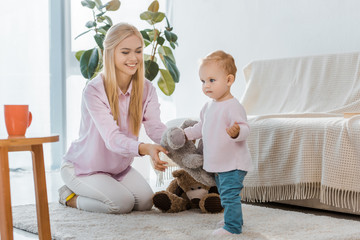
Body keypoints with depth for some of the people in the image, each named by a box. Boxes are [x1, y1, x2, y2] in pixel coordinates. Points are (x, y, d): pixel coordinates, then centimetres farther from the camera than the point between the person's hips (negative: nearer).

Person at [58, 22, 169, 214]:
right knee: (122, 203, -25)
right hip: (82, 167, -6)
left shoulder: (146, 89, -8)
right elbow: (111, 138, -38)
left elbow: (155, 126, -22)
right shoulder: (94, 91, -27)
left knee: (145, 202, -11)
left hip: (119, 166, 6)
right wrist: (145, 148, -57)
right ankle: (69, 196, 3)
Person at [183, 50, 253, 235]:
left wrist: (236, 132, -49)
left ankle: (232, 227, -2)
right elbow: (202, 126, 24)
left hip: (233, 164, -10)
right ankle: (233, 219, 36)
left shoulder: (233, 106, -21)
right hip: (217, 164, 10)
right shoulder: (209, 106, 7)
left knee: (230, 194, -9)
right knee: (225, 194, 21)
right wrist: (186, 134, 25)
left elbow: (245, 129, -29)